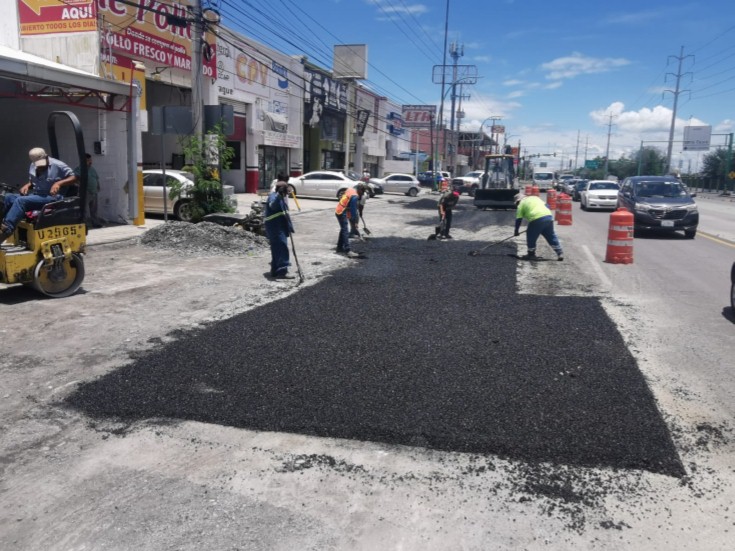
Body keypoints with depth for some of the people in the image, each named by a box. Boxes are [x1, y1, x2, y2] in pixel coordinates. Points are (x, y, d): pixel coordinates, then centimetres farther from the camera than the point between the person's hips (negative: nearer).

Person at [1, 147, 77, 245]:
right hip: (35, 195, 8)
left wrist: (59, 183, -24)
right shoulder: (32, 167, 12)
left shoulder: (58, 165, -9)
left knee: (20, 201, -27)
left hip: (51, 198, -8)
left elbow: (74, 178, -11)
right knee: (9, 197, -7)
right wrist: (27, 185, 2)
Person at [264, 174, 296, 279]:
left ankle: (275, 270, 21)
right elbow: (273, 205, -36)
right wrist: (279, 194, -49)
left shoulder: (282, 197, 18)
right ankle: (282, 271, -18)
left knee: (277, 249, 14)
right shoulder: (273, 196, -13)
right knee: (282, 248, -15)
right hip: (275, 228, -10)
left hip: (280, 228, 10)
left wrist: (289, 226, 27)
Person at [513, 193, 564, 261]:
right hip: (548, 216, 6)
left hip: (536, 220, -6)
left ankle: (531, 254, 22)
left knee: (531, 237, 13)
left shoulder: (521, 204, 14)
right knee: (552, 236, 16)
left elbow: (518, 219, 11)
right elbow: (546, 206, 25)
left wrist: (516, 231, 19)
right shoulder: (535, 197, 31)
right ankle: (560, 253, 18)